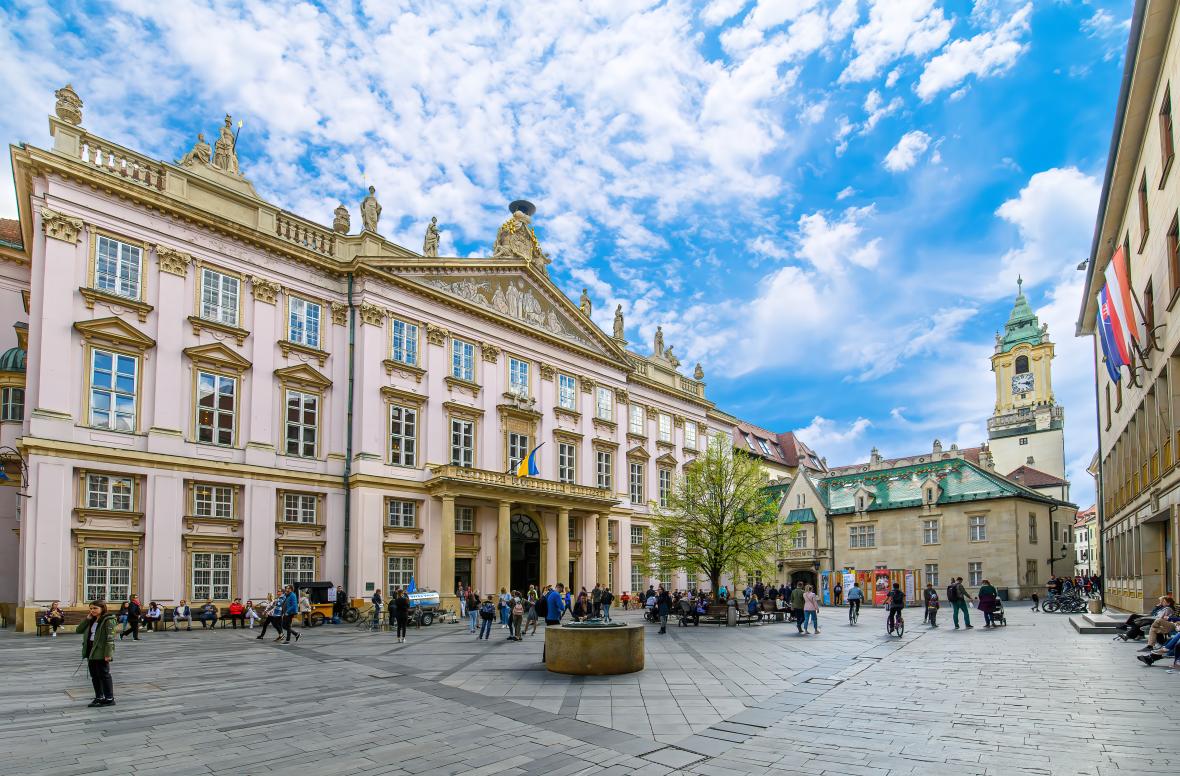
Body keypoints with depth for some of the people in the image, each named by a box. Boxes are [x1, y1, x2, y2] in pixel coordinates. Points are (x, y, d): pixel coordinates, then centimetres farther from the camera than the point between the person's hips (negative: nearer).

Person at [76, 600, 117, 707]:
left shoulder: (108, 620, -12)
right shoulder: (91, 621, 13)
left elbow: (110, 637, -17)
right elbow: (78, 630, 7)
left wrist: (108, 653, -22)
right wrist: (87, 619, -2)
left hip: (101, 653, -8)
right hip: (91, 651, 8)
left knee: (104, 675, -2)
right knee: (94, 676, 13)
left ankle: (109, 698, 4)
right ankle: (99, 697, 23)